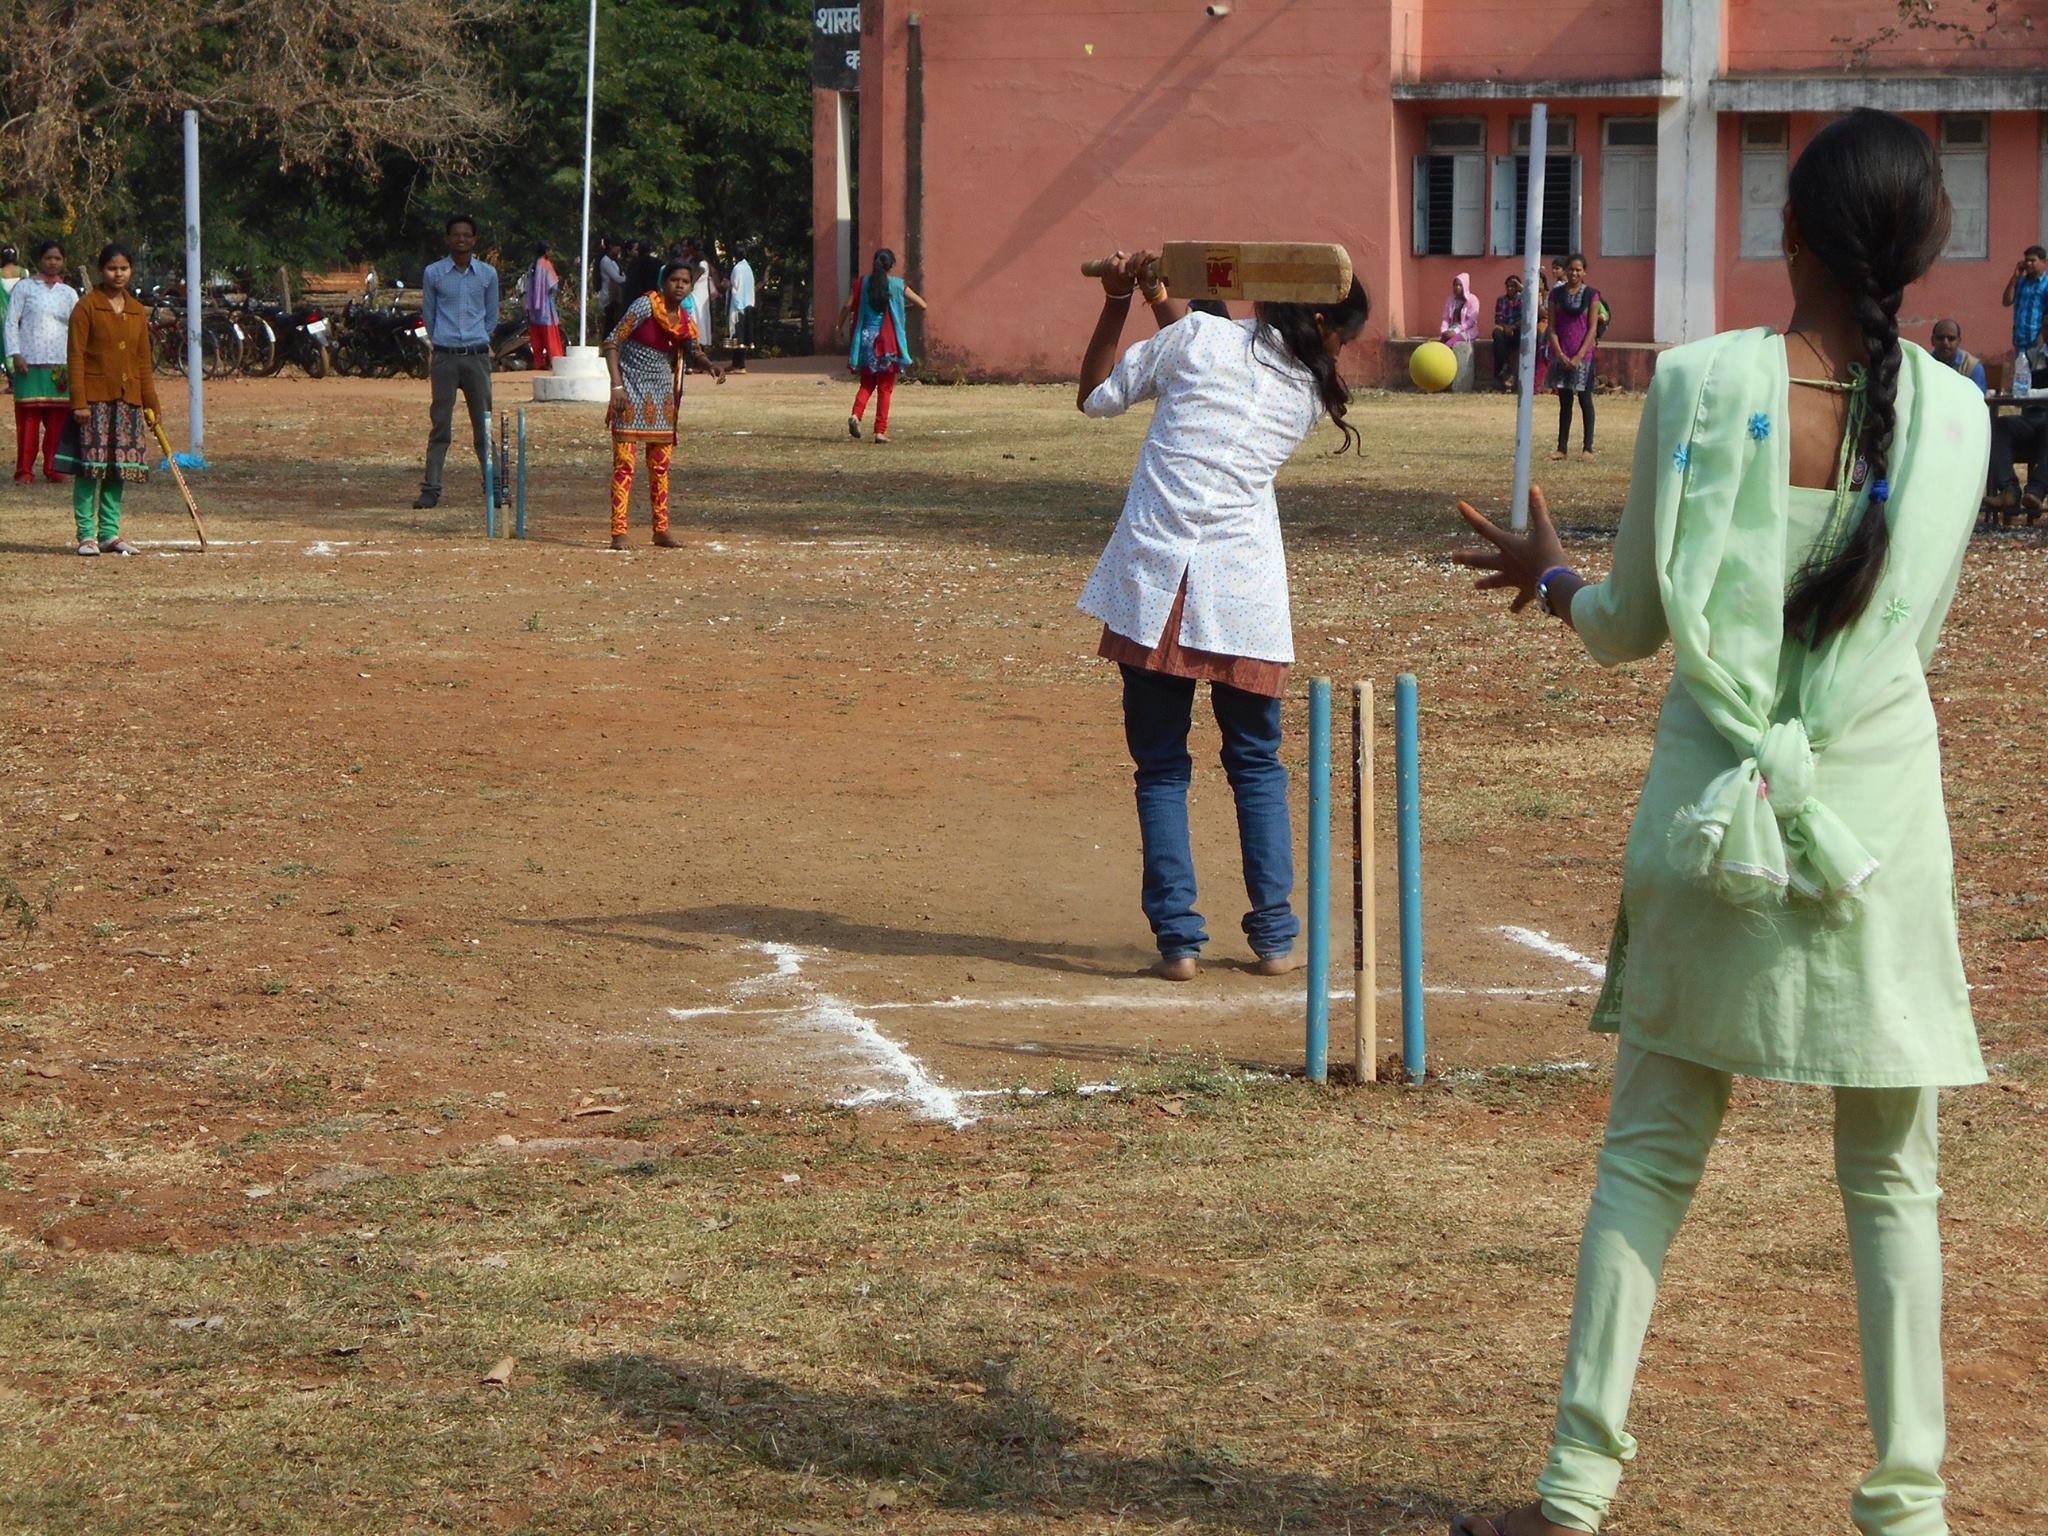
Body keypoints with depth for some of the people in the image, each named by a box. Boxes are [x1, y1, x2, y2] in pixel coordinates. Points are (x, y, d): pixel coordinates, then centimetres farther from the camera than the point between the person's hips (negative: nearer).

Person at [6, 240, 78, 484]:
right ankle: (24, 470, -1)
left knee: (58, 418, -1)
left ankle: (53, 468, 6)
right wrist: (15, 354, -9)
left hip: (60, 365, 3)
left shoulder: (69, 293, 14)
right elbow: (11, 322, 2)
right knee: (28, 418, -5)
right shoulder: (24, 287, 5)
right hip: (30, 363, -3)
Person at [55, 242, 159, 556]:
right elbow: (75, 356, -7)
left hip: (129, 399, 5)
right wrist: (79, 401, -14)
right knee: (90, 467, -7)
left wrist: (150, 403, 13)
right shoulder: (86, 307, -3)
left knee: (119, 467, 5)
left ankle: (110, 533, 12)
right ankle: (86, 534, -3)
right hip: (95, 398, -5)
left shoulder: (137, 311, 13)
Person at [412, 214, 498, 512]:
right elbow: (428, 315, 13)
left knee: (484, 424, 2)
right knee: (440, 426, -2)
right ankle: (431, 489, -2)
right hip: (445, 357, -1)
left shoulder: (488, 274, 7)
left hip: (477, 355, 1)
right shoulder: (433, 273, 4)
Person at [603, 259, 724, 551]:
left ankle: (661, 529, 20)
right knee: (624, 462, -9)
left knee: (661, 464, 11)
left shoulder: (684, 318, 4)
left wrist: (709, 366, -13)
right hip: (631, 391, -6)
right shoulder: (646, 306, -14)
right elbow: (612, 342, -15)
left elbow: (694, 355, 12)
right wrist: (617, 386, -23)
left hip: (662, 394, 6)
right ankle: (618, 532, -8)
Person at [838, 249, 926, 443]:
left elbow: (848, 307, -1)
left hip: (865, 338, 3)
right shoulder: (898, 285, -4)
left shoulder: (862, 283, 2)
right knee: (885, 387, 4)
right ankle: (880, 431, 1)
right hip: (888, 341, -3)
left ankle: (856, 415, -11)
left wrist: (840, 328, 13)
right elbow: (922, 305, 1)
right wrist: (905, 301, 21)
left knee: (866, 384, 15)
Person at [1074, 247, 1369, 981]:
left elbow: (1096, 396, 11)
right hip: (1245, 590, 1)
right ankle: (1274, 934, 11)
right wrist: (1166, 308, 28)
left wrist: (1117, 304, 18)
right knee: (1256, 764, 16)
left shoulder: (1200, 337, 1)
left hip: (1154, 580, -1)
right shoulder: (1309, 396, 8)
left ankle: (1177, 935, 0)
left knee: (1161, 766, 7)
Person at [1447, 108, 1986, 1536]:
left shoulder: (1700, 384, -9)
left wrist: (1548, 574, 21)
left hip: (1713, 801, 0)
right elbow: (1918, 629, 6)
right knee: (1893, 1177, 10)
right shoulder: (1952, 413, -7)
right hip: (1881, 808, 0)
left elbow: (1630, 627, 0)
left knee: (1652, 1151, 10)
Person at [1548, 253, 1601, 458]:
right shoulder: (1556, 294, 5)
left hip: (1583, 354, -2)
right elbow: (1552, 327, 3)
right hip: (1561, 354, 2)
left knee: (1585, 399, 1)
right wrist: (1559, 354, -8)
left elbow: (1592, 328, -4)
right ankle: (1562, 447, 11)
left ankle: (1588, 447, 4)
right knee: (1564, 401, 7)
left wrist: (1579, 356, -12)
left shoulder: (1591, 295, -1)